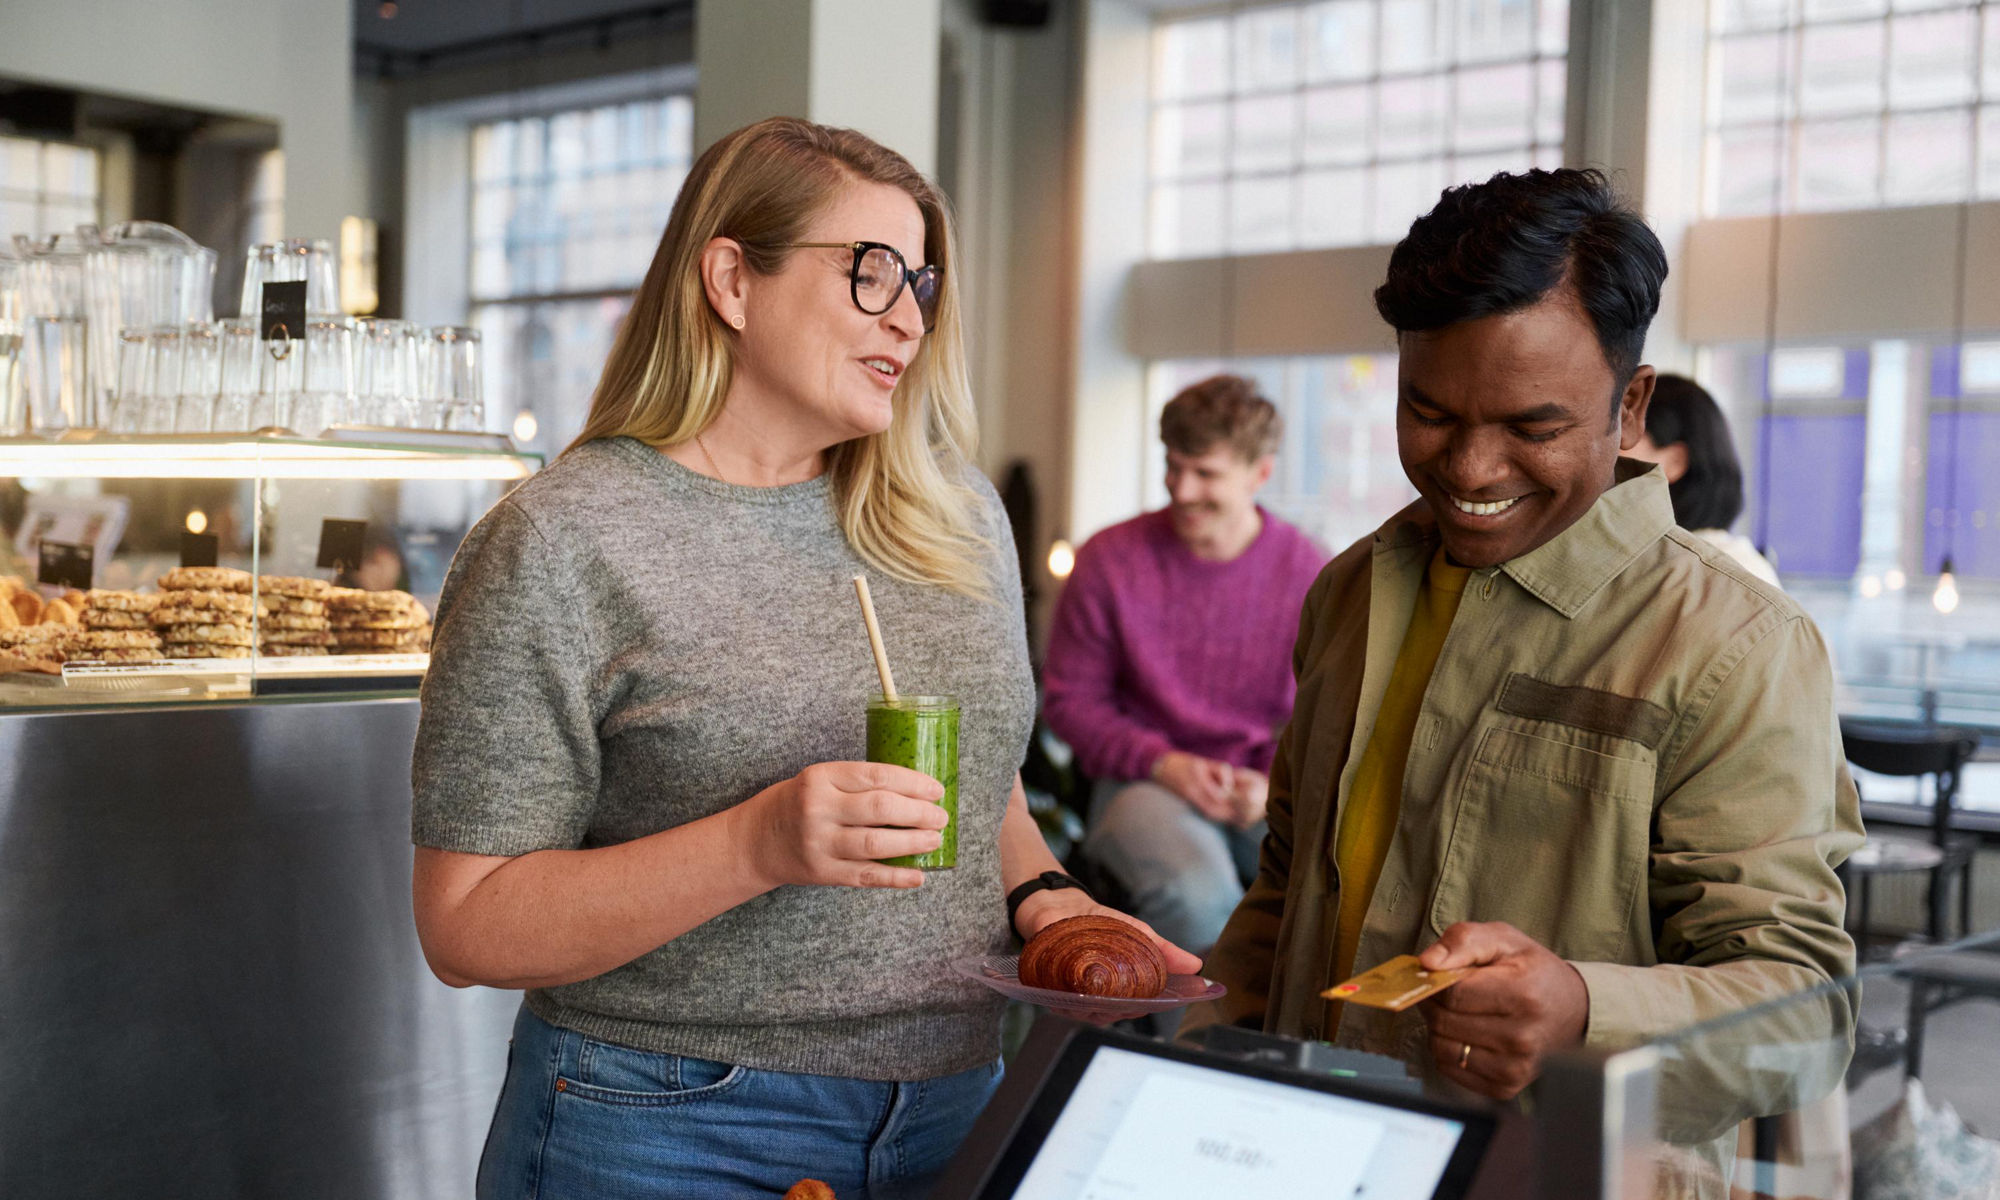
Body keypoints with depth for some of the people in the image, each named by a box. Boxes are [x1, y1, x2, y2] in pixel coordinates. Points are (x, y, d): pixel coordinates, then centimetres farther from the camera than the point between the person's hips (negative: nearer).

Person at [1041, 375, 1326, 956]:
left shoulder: (1310, 575, 1)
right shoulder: (1109, 560, -2)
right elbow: (1068, 698, 3)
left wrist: (1276, 783, -13)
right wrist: (1164, 764, -12)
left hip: (1268, 788, 2)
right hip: (1143, 779, -2)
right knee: (1194, 893, -36)